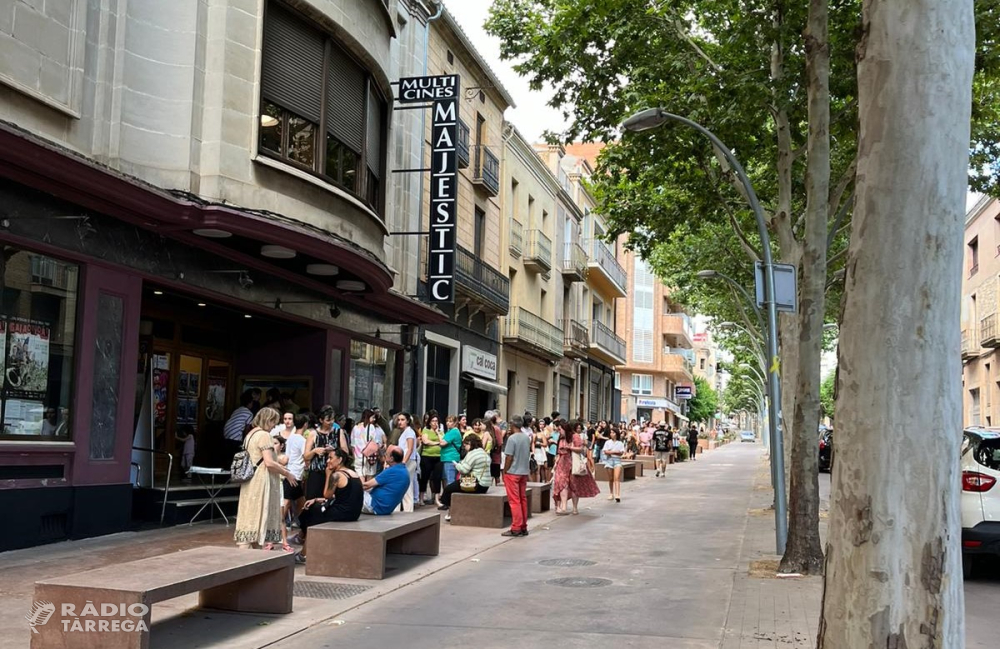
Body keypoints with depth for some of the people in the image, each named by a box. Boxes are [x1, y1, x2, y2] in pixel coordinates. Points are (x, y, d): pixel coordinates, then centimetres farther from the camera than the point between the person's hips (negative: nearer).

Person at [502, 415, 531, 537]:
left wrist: (504, 472, -7)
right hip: (524, 472, 7)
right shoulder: (527, 437, 5)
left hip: (512, 472, -7)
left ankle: (516, 528, -2)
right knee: (523, 499, 12)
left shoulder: (512, 438, -15)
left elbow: (509, 457, -14)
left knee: (514, 500, -3)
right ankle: (523, 527, 16)